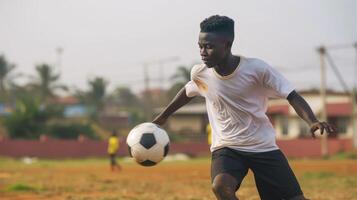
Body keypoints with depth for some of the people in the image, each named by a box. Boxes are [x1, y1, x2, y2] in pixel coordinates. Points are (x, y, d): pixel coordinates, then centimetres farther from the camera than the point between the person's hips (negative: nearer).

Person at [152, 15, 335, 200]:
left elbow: (292, 96, -15)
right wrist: (162, 117, 26)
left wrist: (312, 122, -32)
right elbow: (188, 92, 18)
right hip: (226, 148, 1)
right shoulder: (200, 74, -6)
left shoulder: (257, 69, -17)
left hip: (264, 147, -1)